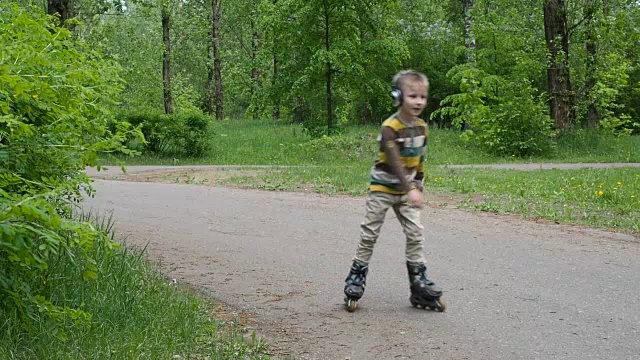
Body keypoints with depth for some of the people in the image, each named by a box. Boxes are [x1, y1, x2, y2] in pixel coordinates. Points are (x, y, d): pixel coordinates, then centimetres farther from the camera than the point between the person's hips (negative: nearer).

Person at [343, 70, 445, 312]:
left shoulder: (422, 127, 1)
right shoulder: (390, 128, -21)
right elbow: (395, 162, -28)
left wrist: (418, 186, 12)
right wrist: (411, 190, -35)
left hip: (407, 190, 6)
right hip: (382, 189, -6)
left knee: (415, 233, 0)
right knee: (369, 234, 2)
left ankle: (419, 285, 5)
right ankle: (355, 280, 12)